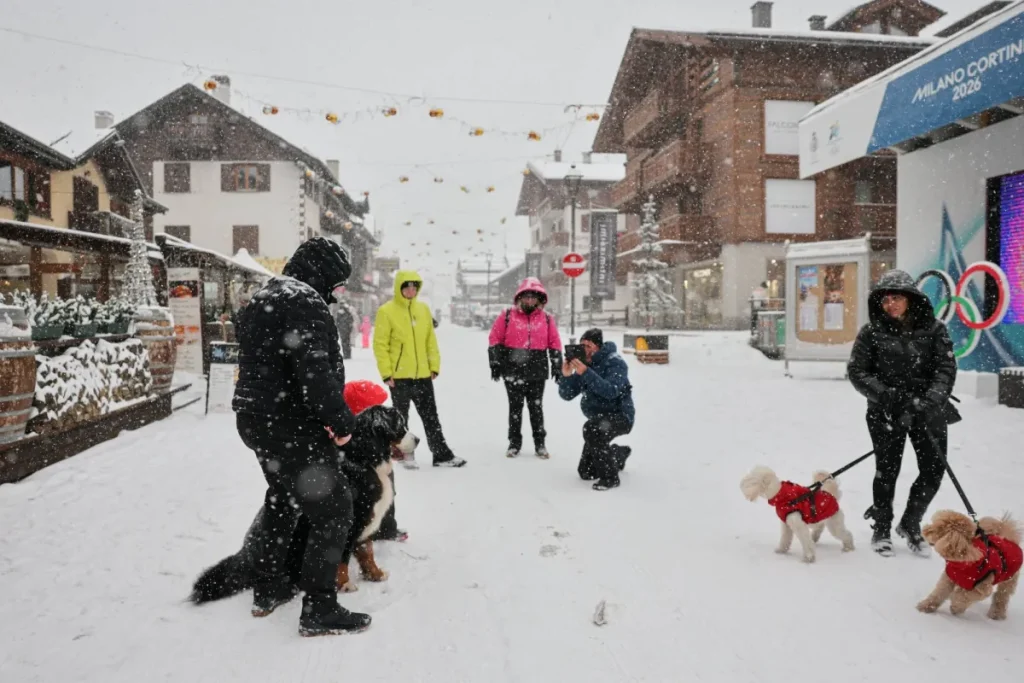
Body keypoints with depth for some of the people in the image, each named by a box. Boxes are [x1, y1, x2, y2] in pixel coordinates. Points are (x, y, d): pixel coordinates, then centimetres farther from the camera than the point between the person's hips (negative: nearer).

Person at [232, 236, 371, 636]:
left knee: (281, 500, 26)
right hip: (294, 428, -10)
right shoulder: (305, 303, -17)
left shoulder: (260, 301, 15)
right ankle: (319, 609, 2)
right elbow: (315, 371, -26)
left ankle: (268, 589, 36)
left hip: (255, 420, 10)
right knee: (332, 511, -3)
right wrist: (341, 420, -19)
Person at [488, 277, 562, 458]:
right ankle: (514, 443, 18)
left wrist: (557, 367, 5)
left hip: (538, 372, 1)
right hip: (513, 371, -1)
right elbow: (495, 340, 1)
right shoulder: (507, 316, -2)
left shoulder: (547, 318, 4)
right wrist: (495, 363, -2)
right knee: (515, 407, 8)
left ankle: (540, 443, 18)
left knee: (536, 407, 8)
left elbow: (555, 344, 8)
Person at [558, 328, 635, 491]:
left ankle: (610, 477, -22)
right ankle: (619, 454, 40)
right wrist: (566, 376, -21)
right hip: (598, 419, 7)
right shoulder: (584, 364, 1)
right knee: (586, 472, 11)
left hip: (620, 416, -7)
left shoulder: (615, 363, -17)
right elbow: (567, 395, -2)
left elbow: (610, 391, -34)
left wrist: (586, 373, -39)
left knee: (591, 428, -39)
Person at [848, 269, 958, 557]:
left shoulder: (933, 329, -1)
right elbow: (856, 371, -4)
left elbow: (946, 368, -6)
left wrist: (929, 402, -20)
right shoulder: (871, 332, -3)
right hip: (886, 412, -2)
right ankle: (881, 528, 25)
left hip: (928, 411, 2)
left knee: (934, 469, 4)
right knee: (887, 470, 5)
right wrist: (887, 395, -16)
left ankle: (910, 523, 28)